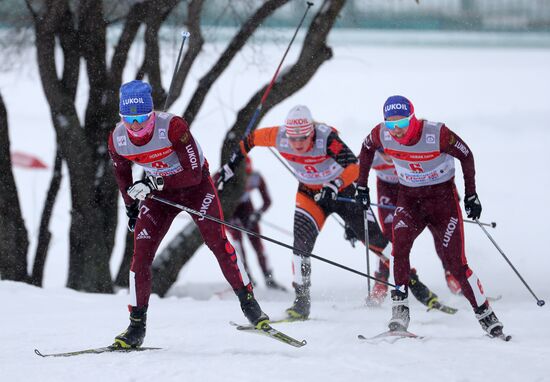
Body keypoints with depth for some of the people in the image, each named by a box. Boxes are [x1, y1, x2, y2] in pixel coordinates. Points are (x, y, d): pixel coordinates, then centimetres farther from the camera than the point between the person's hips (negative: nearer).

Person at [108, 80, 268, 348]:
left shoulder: (173, 127, -31)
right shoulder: (117, 140, -18)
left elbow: (193, 173, -29)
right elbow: (122, 172, 5)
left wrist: (156, 183, -36)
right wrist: (131, 207, 9)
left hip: (195, 184, -3)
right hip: (158, 191, 3)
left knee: (217, 242, -17)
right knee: (141, 256, -8)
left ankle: (248, 302, -3)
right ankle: (136, 327, 0)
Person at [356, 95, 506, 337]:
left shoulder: (437, 134, -25)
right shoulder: (382, 135, -14)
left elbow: (466, 155, -9)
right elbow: (367, 149, 9)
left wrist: (471, 195, -6)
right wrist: (361, 186, 10)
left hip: (443, 196, -3)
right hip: (409, 197, 3)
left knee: (455, 263, -7)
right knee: (400, 244, -25)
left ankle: (485, 315, 8)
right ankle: (400, 310, -22)